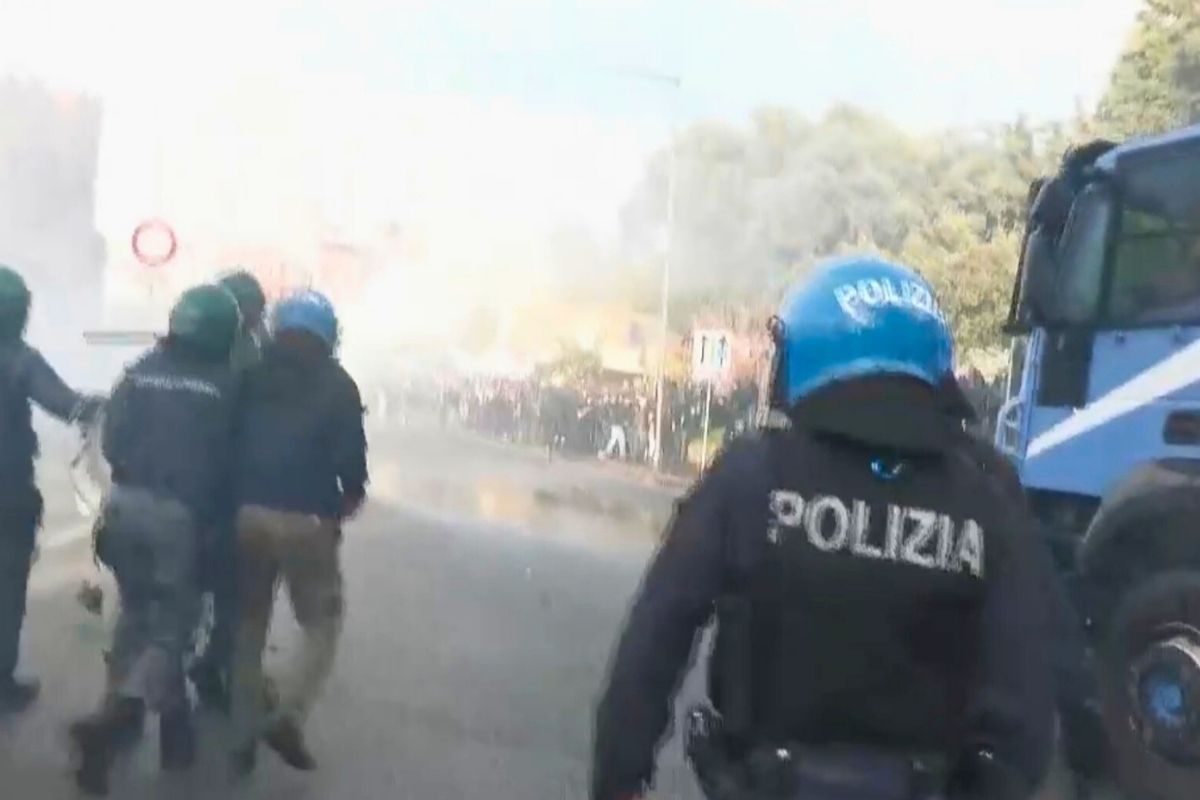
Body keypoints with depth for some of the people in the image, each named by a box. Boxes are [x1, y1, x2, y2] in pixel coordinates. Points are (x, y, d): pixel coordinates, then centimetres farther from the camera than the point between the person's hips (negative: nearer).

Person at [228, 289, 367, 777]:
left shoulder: (252, 377, 11)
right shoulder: (336, 384, 1)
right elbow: (350, 455, -2)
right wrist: (351, 497, 15)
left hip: (249, 513, 4)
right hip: (307, 520, -3)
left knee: (250, 622, 17)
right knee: (322, 623, 9)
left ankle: (244, 735, 17)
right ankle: (289, 713, -12)